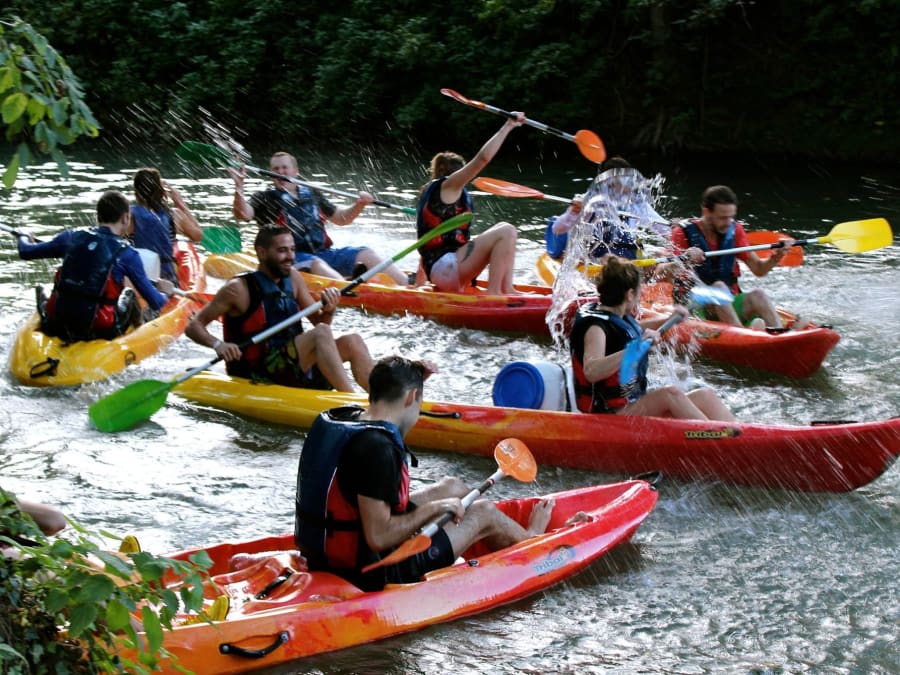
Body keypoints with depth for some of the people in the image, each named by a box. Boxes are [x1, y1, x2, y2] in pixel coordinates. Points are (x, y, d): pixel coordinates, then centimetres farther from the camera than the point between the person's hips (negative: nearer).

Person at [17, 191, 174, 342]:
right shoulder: (127, 254, -7)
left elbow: (25, 252, 15)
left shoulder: (71, 237, 2)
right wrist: (165, 293, 21)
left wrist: (24, 239, 39)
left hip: (57, 325, 3)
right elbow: (156, 304, -2)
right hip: (100, 330, -3)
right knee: (129, 296, 23)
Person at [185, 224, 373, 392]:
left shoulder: (292, 278, 10)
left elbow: (318, 322, 15)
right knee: (321, 333, -25)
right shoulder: (240, 289, -7)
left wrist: (329, 309, -7)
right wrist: (217, 344, -25)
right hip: (258, 377, -7)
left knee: (352, 341, -12)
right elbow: (193, 327, -6)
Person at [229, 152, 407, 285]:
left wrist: (359, 205, 8)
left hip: (324, 252, 5)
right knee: (316, 264, -37)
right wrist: (239, 188, -31)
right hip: (291, 259, -5)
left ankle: (406, 284, -29)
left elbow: (341, 219, 27)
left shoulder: (312, 194, 21)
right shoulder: (266, 198, 6)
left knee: (364, 254, -14)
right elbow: (243, 214, -14)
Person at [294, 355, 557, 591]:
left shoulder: (341, 418, -1)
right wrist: (433, 509, -15)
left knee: (452, 487, 24)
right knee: (484, 513, 11)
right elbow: (379, 538, -29)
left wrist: (412, 373, 19)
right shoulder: (377, 447, -28)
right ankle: (530, 538, 45)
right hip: (372, 576, -9)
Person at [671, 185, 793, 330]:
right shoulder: (683, 233, -6)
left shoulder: (735, 230, 7)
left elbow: (758, 270, 5)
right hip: (692, 305, -4)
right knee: (719, 287, -32)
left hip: (729, 304, 4)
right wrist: (685, 258, -38)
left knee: (758, 294, -24)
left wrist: (776, 257, -16)